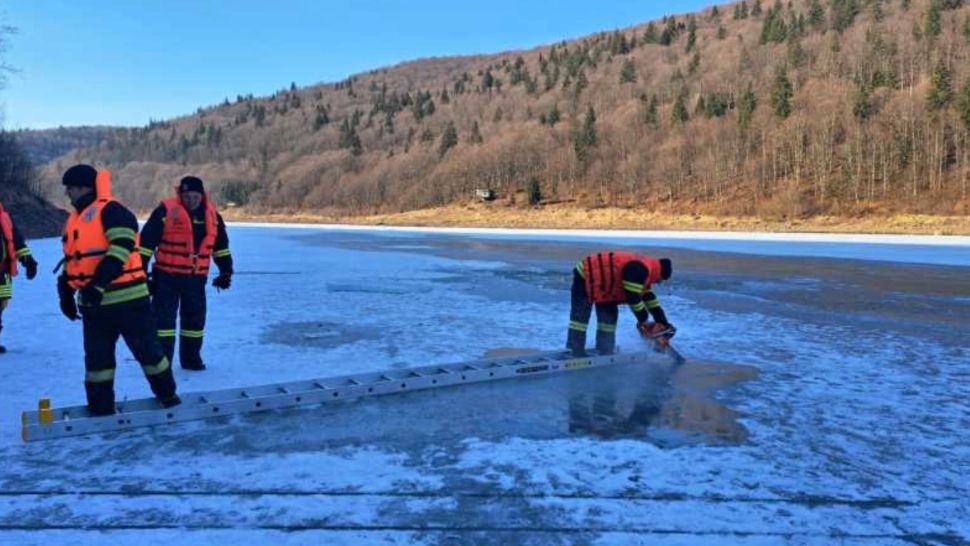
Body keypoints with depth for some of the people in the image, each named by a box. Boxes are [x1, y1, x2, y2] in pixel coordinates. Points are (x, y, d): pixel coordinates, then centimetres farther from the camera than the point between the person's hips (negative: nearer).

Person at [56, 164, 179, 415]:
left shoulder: (112, 211, -11)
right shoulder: (74, 219, 17)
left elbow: (120, 250, -23)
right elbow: (71, 259, 25)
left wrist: (98, 284, -28)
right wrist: (66, 293, 19)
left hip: (127, 298, -8)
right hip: (93, 303, 8)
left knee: (146, 348, 4)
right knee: (96, 355, 12)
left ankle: (167, 394, 21)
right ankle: (100, 407, 23)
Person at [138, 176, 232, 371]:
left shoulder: (211, 214, 3)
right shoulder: (166, 211, -13)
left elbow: (221, 244, 14)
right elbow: (147, 241, -11)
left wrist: (226, 271, 15)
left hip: (196, 277, 5)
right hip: (166, 275, -4)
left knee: (195, 317, 12)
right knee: (163, 317, -4)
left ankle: (191, 357, 26)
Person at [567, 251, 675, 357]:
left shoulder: (645, 270, 7)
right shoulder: (638, 269, -26)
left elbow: (649, 297, 14)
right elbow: (633, 297, -26)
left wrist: (663, 322, 14)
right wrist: (643, 320, -11)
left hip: (602, 281, 11)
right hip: (585, 278, -11)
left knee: (610, 315, 11)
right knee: (580, 318, -7)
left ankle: (606, 355, 15)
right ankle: (575, 355, -5)